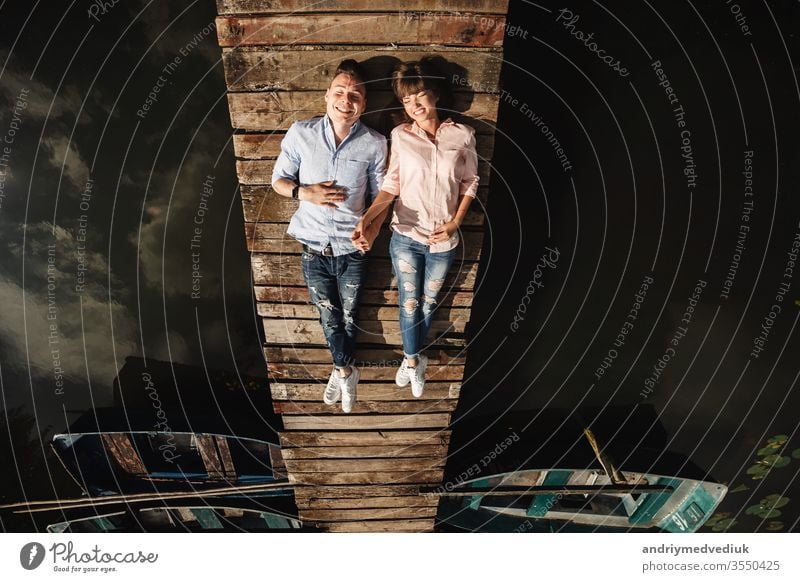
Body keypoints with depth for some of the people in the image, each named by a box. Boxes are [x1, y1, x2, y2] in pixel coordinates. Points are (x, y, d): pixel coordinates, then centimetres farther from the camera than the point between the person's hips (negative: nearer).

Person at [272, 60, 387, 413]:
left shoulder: (374, 144, -10)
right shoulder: (300, 133, -9)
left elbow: (380, 195, -1)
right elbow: (278, 180, 0)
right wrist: (304, 192, -20)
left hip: (351, 251, -1)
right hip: (313, 250, 1)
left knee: (348, 317, 18)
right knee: (329, 317, 18)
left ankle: (340, 370, 44)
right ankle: (346, 372, 42)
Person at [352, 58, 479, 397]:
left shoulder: (462, 135, -4)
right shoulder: (400, 135, -5)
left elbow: (470, 183, 3)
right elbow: (390, 184, -7)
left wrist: (455, 222, -8)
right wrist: (367, 219, -21)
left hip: (443, 241, 1)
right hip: (406, 236, -1)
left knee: (428, 303, 18)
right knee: (409, 303, 10)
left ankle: (414, 358, 42)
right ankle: (412, 360, 34)